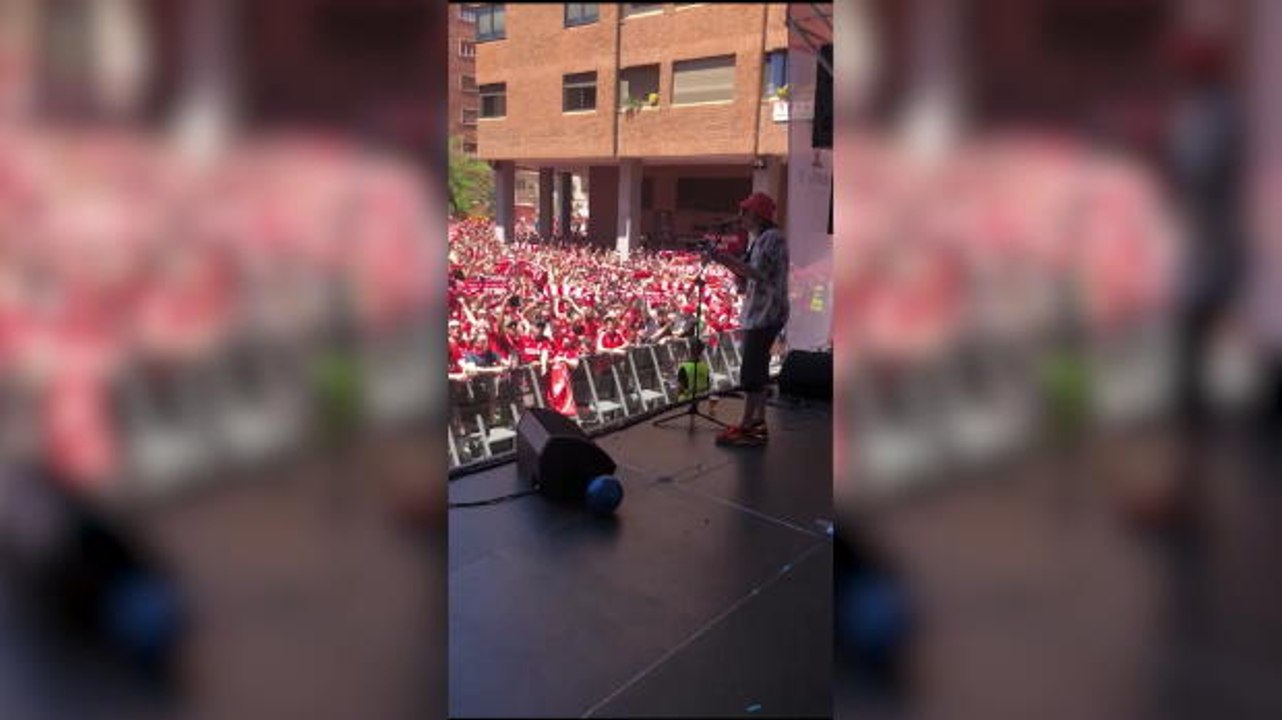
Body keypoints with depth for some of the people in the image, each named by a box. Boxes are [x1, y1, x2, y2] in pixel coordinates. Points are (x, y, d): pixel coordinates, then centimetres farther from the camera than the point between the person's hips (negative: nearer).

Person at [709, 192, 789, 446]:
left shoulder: (773, 238, -11)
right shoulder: (757, 240, 17)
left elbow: (761, 274, -21)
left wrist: (729, 260, -20)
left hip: (766, 314, -10)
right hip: (756, 313, 10)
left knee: (751, 371, -10)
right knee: (757, 369, 12)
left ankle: (746, 427, -6)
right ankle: (758, 422, 19)